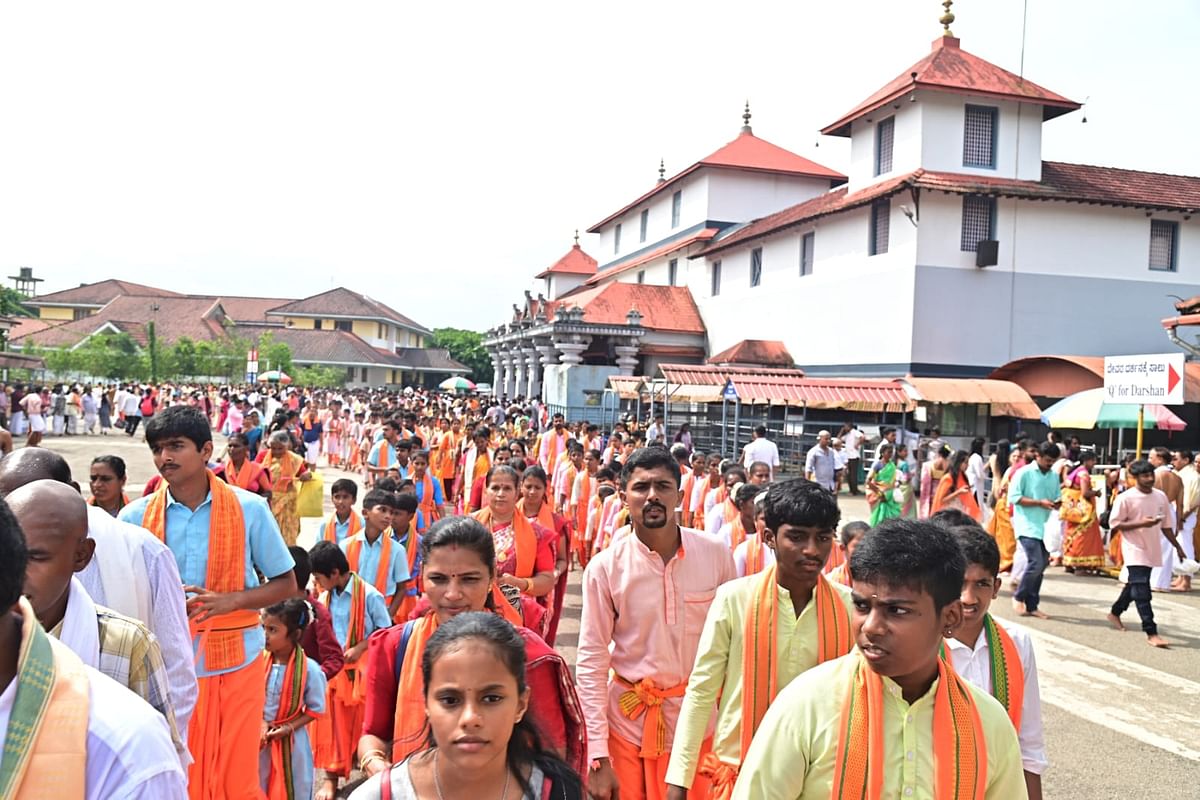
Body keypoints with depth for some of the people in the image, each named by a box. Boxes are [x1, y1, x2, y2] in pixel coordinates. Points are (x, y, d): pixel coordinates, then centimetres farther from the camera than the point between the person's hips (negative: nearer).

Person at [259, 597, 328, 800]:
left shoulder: (310, 669, -19)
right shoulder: (259, 662, -10)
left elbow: (315, 709, -10)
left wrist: (289, 728, -18)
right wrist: (260, 723, -13)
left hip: (291, 742, -3)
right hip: (260, 739, 3)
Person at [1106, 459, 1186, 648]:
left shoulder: (1161, 496, 4)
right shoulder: (1125, 498, -13)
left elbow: (1166, 525, 13)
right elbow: (1114, 524, -12)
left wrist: (1177, 547, 14)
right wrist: (1140, 523, -22)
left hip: (1152, 550, 6)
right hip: (1134, 550, -6)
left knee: (1135, 585, 19)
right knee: (1142, 591, -10)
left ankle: (1115, 613, 40)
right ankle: (1151, 633, -9)